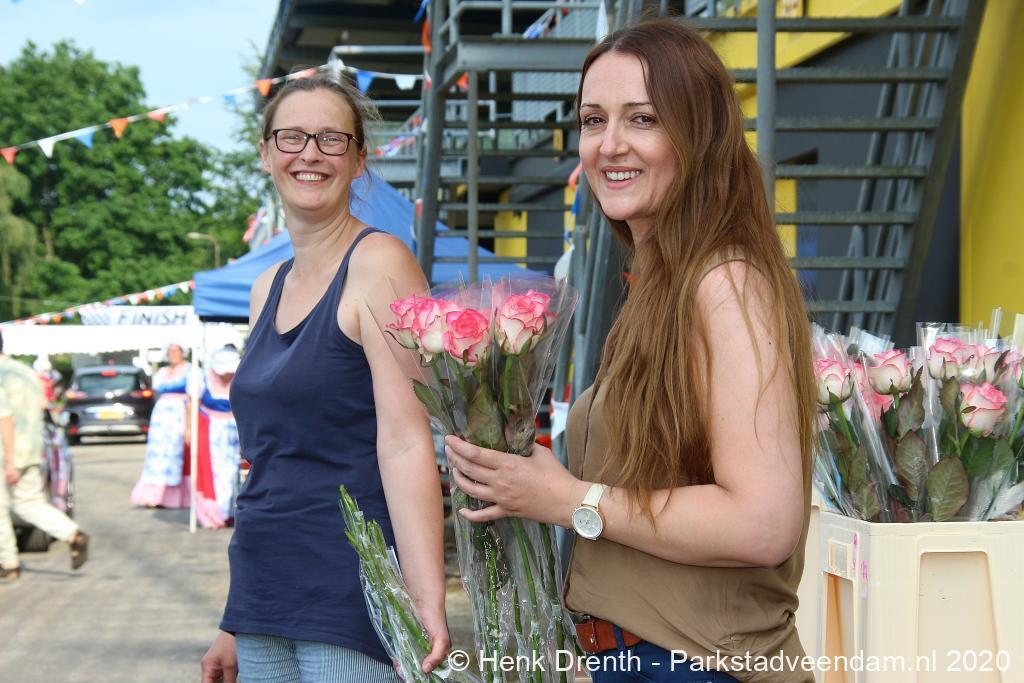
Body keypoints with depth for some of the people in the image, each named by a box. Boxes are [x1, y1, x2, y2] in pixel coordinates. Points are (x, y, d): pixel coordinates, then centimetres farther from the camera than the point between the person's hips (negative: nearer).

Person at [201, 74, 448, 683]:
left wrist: (427, 603, -28)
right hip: (265, 598, 7)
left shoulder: (378, 262, -8)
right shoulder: (269, 290, 13)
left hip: (352, 600, -7)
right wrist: (237, 624, 18)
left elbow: (405, 443, -18)